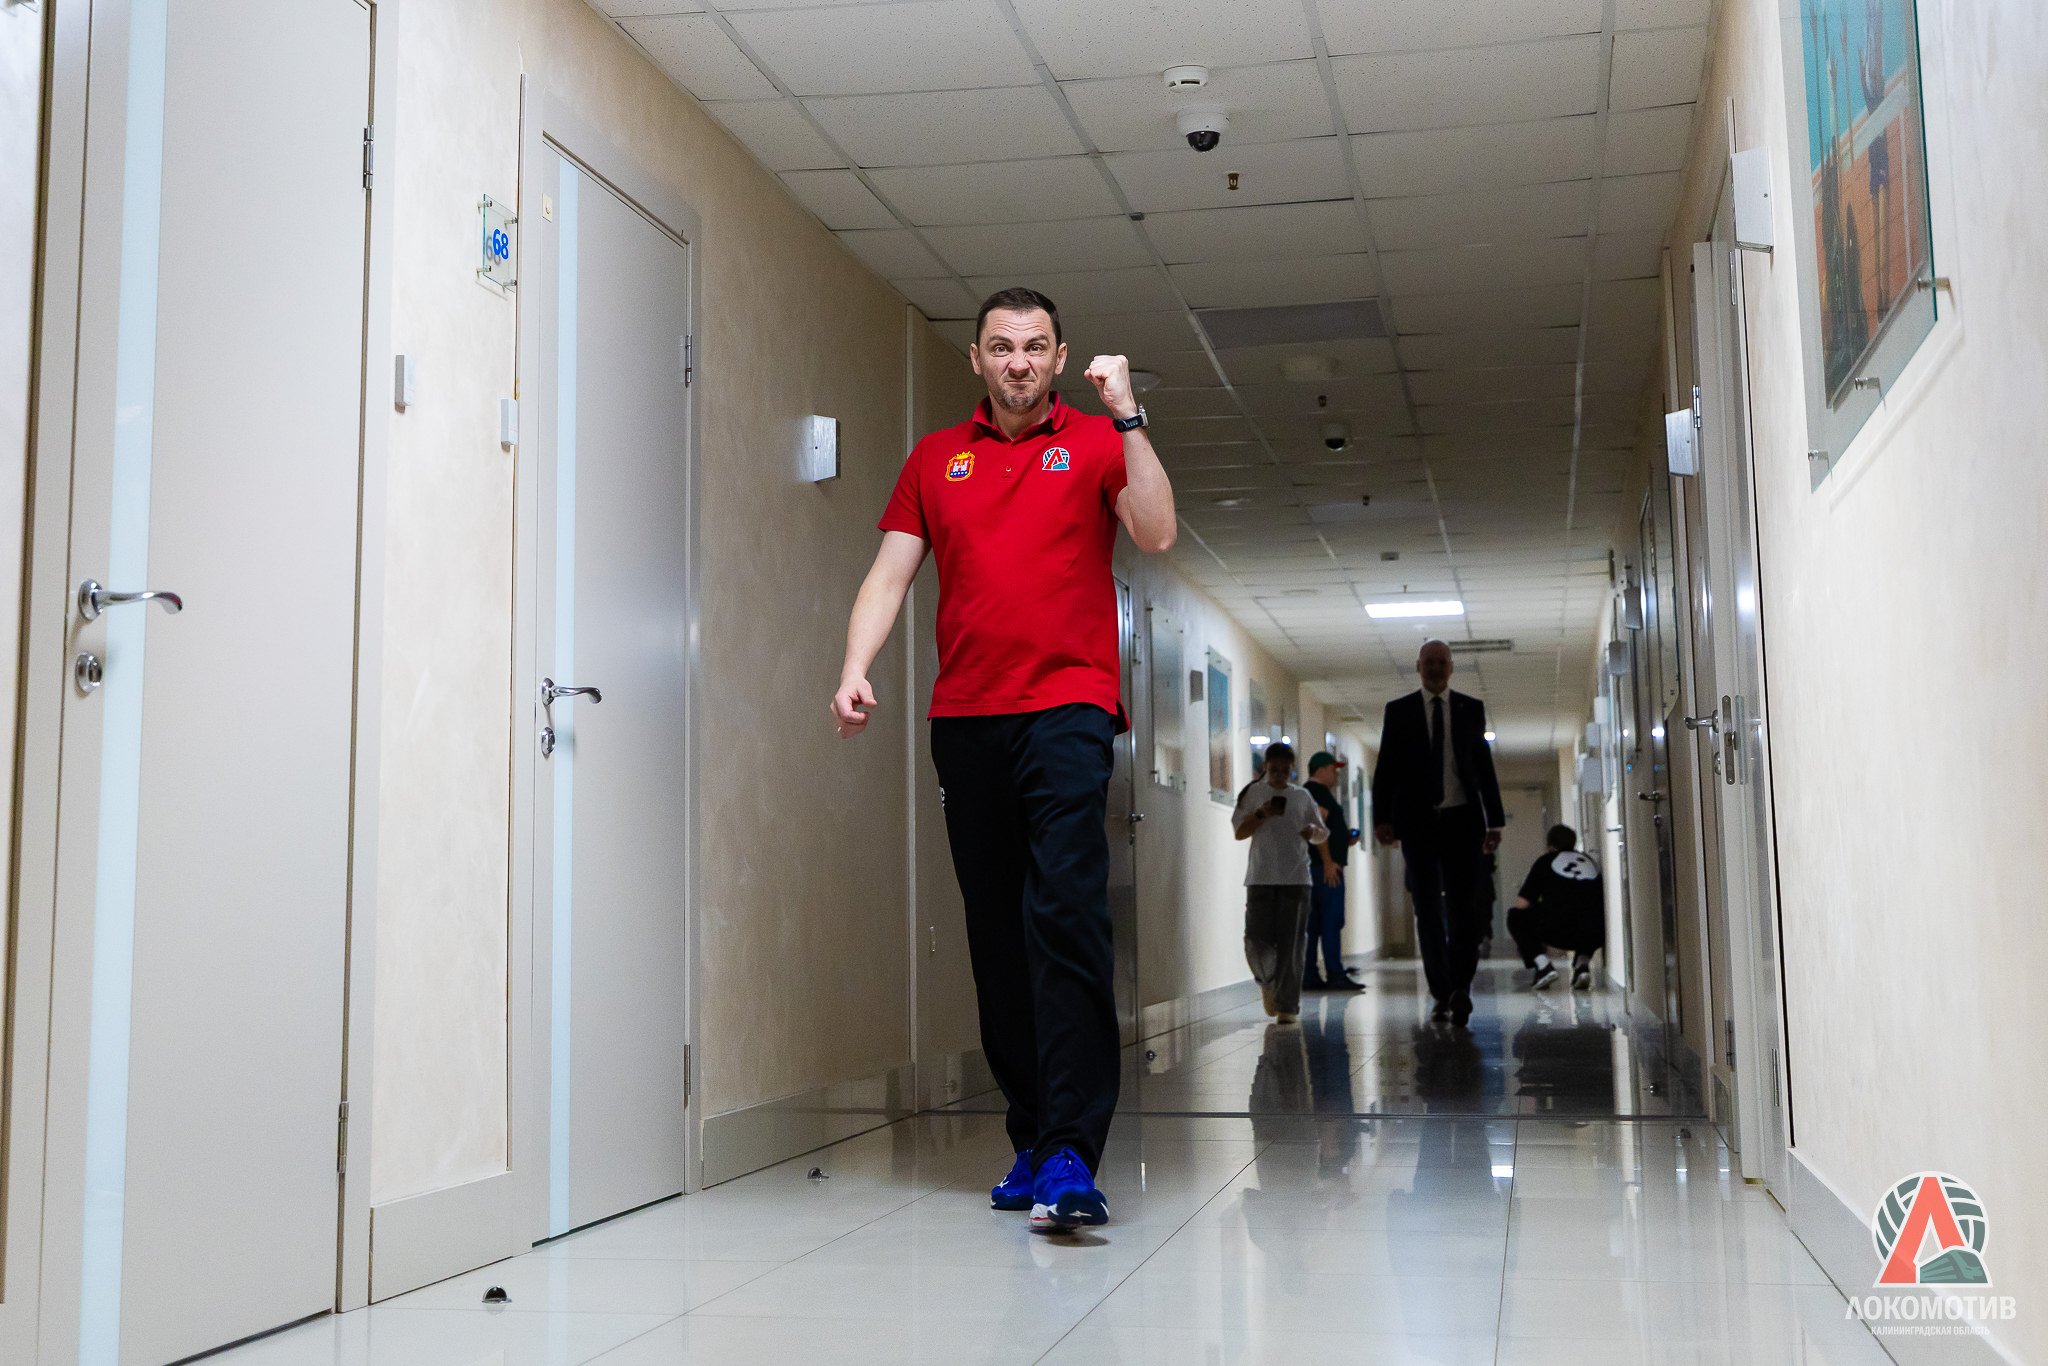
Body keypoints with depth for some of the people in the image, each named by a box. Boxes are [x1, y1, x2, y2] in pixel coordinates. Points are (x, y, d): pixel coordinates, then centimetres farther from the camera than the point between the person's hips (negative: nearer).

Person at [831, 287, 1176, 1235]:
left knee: (1066, 915, -16)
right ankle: (1033, 1137, 15)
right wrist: (855, 668, -5)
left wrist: (1126, 417, -11)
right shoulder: (936, 458, 16)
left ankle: (1069, 1156, -18)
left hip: (1068, 706, -3)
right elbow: (890, 572, 11)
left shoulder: (1095, 443, 9)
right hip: (965, 718, 4)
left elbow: (1155, 535, -6)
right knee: (995, 933, 5)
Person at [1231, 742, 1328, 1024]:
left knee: (1291, 945, -2)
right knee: (1256, 941, -7)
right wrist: (1260, 815, -12)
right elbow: (1239, 831, 4)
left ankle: (1288, 1006, 4)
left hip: (1295, 879, 1)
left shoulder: (1302, 796, 12)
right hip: (1260, 879, -1)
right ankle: (1268, 982, 23)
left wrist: (1314, 831, -7)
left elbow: (1322, 834, 16)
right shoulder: (1253, 793, 7)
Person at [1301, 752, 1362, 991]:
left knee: (1313, 924, 8)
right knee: (1332, 922, -10)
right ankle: (1335, 975, -11)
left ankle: (1309, 976, 8)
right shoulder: (1319, 792, -9)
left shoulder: (1310, 792, 22)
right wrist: (1328, 862, -22)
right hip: (1326, 866, -10)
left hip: (1313, 866, 10)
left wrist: (1344, 837, 18)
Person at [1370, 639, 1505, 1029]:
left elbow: (1485, 766, 10)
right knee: (1428, 910, 2)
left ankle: (1460, 987, -9)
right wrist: (1382, 818, -6)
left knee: (1464, 908, -8)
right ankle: (1442, 995, 8)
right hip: (1417, 822, 0)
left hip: (1462, 821, 0)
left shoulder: (1471, 709, 10)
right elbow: (1385, 768, 4)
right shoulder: (1398, 711, 7)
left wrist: (1494, 821, 5)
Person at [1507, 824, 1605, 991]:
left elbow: (1522, 904, 12)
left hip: (1558, 930, -3)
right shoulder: (1590, 860, 28)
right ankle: (1582, 963, 12)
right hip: (1596, 935, 3)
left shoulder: (1546, 860, 17)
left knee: (1515, 917, 23)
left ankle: (1541, 965, 2)